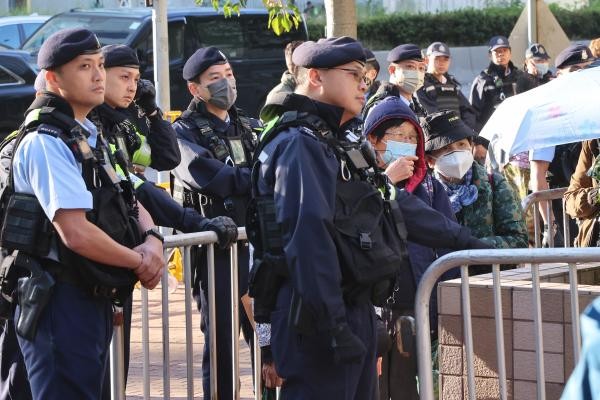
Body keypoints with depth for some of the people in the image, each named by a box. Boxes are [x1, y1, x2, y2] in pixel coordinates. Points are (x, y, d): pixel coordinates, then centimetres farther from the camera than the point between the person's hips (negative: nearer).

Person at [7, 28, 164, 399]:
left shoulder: (90, 136, 14)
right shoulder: (46, 142, -17)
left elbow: (129, 203, 19)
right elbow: (77, 233, -25)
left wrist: (153, 240, -4)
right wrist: (139, 262, -11)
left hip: (95, 298, 10)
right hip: (61, 302, -10)